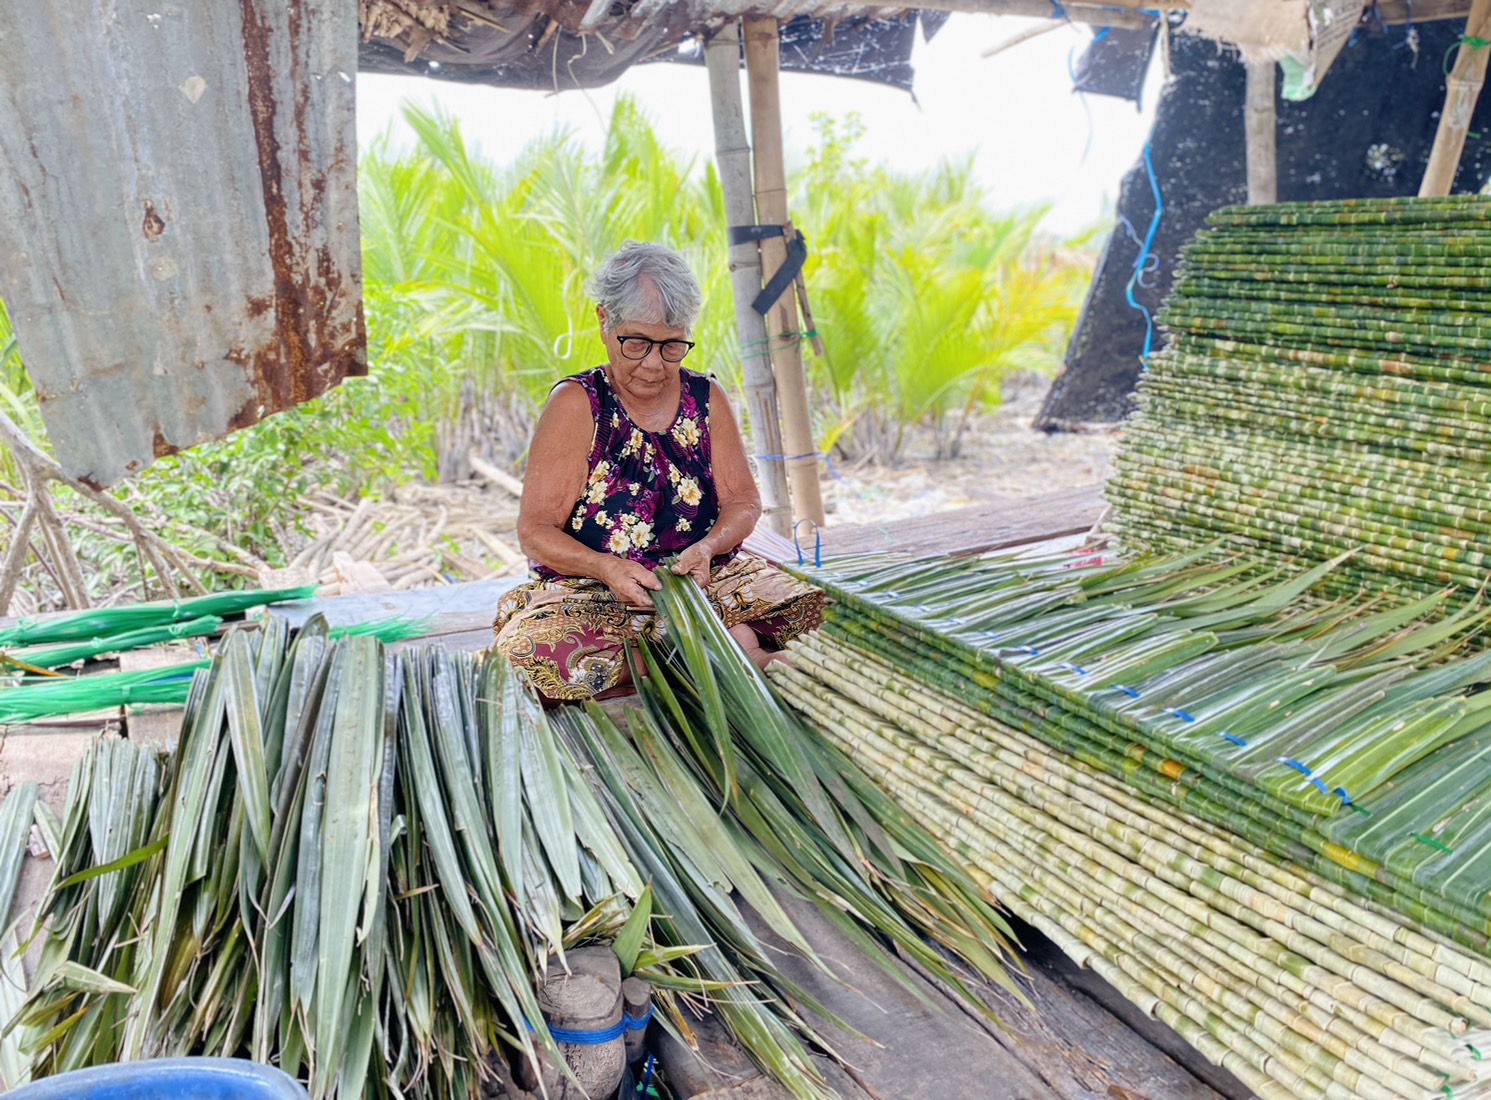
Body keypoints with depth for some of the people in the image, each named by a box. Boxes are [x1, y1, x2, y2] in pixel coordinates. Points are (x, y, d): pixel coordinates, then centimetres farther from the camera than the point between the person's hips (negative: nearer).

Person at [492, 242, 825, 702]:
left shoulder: (706, 398, 5)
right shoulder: (575, 405, -6)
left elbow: (743, 500, 5)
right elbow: (535, 531, -9)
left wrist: (708, 547, -17)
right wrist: (606, 567, -28)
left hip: (705, 578, 1)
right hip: (591, 592, -1)